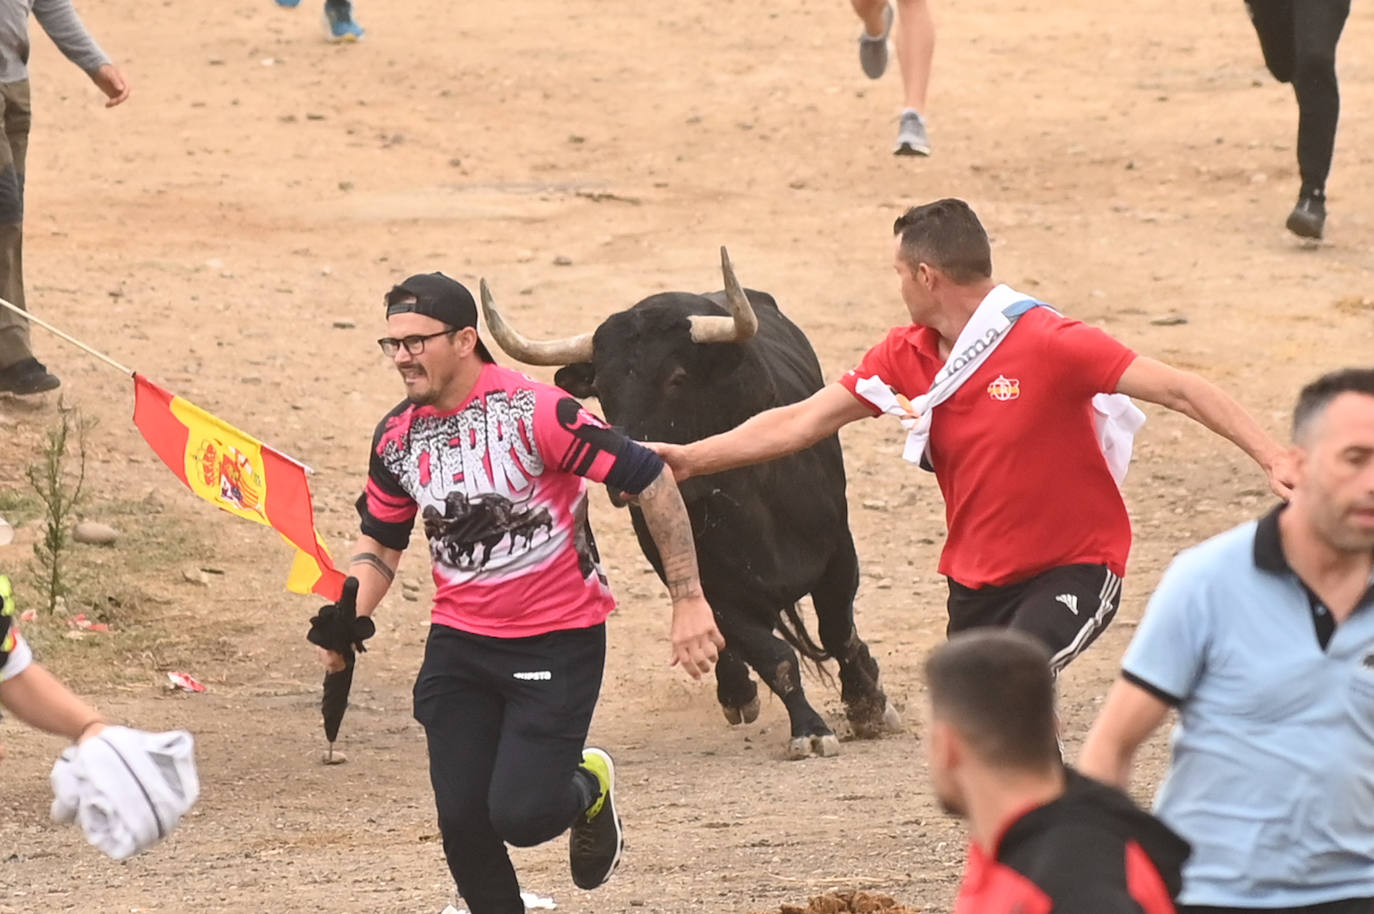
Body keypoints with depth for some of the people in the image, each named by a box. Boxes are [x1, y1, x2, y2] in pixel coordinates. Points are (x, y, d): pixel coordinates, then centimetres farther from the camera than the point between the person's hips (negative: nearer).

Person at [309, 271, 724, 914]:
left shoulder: (534, 412, -20)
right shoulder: (397, 438, 0)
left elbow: (648, 478, -16)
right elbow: (380, 542, 15)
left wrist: (688, 600, -16)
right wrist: (346, 620, -5)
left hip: (559, 641, -5)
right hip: (459, 644, 5)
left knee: (520, 814, -13)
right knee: (462, 820, -1)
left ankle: (586, 787, 22)